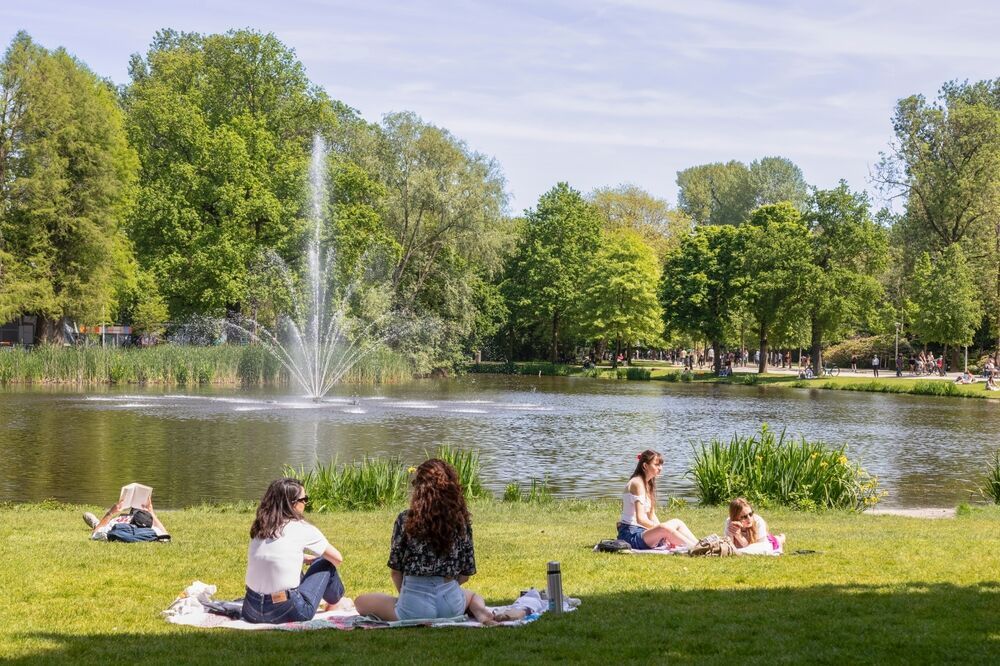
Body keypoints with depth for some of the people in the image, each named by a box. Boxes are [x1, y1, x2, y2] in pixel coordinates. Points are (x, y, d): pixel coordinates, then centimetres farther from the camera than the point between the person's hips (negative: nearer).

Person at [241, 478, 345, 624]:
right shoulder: (303, 529, -6)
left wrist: (309, 559, 29)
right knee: (325, 563, 14)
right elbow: (338, 559, 7)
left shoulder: (259, 528, 8)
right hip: (288, 612, -6)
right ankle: (334, 604, 37)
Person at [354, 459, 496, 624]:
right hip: (452, 605, 5)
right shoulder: (462, 521, 0)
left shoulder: (405, 520, -7)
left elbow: (395, 570, -1)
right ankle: (480, 612, 1)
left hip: (415, 606, -5)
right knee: (472, 595, 41)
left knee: (361, 602, 20)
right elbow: (466, 573, 5)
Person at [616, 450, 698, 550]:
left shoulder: (648, 484, 17)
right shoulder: (637, 483, -13)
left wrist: (666, 538, -1)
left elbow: (651, 515, 12)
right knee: (664, 528, -30)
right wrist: (660, 529, -22)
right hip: (631, 535, -10)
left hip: (641, 531, 10)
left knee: (676, 523, 10)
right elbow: (640, 518, -21)